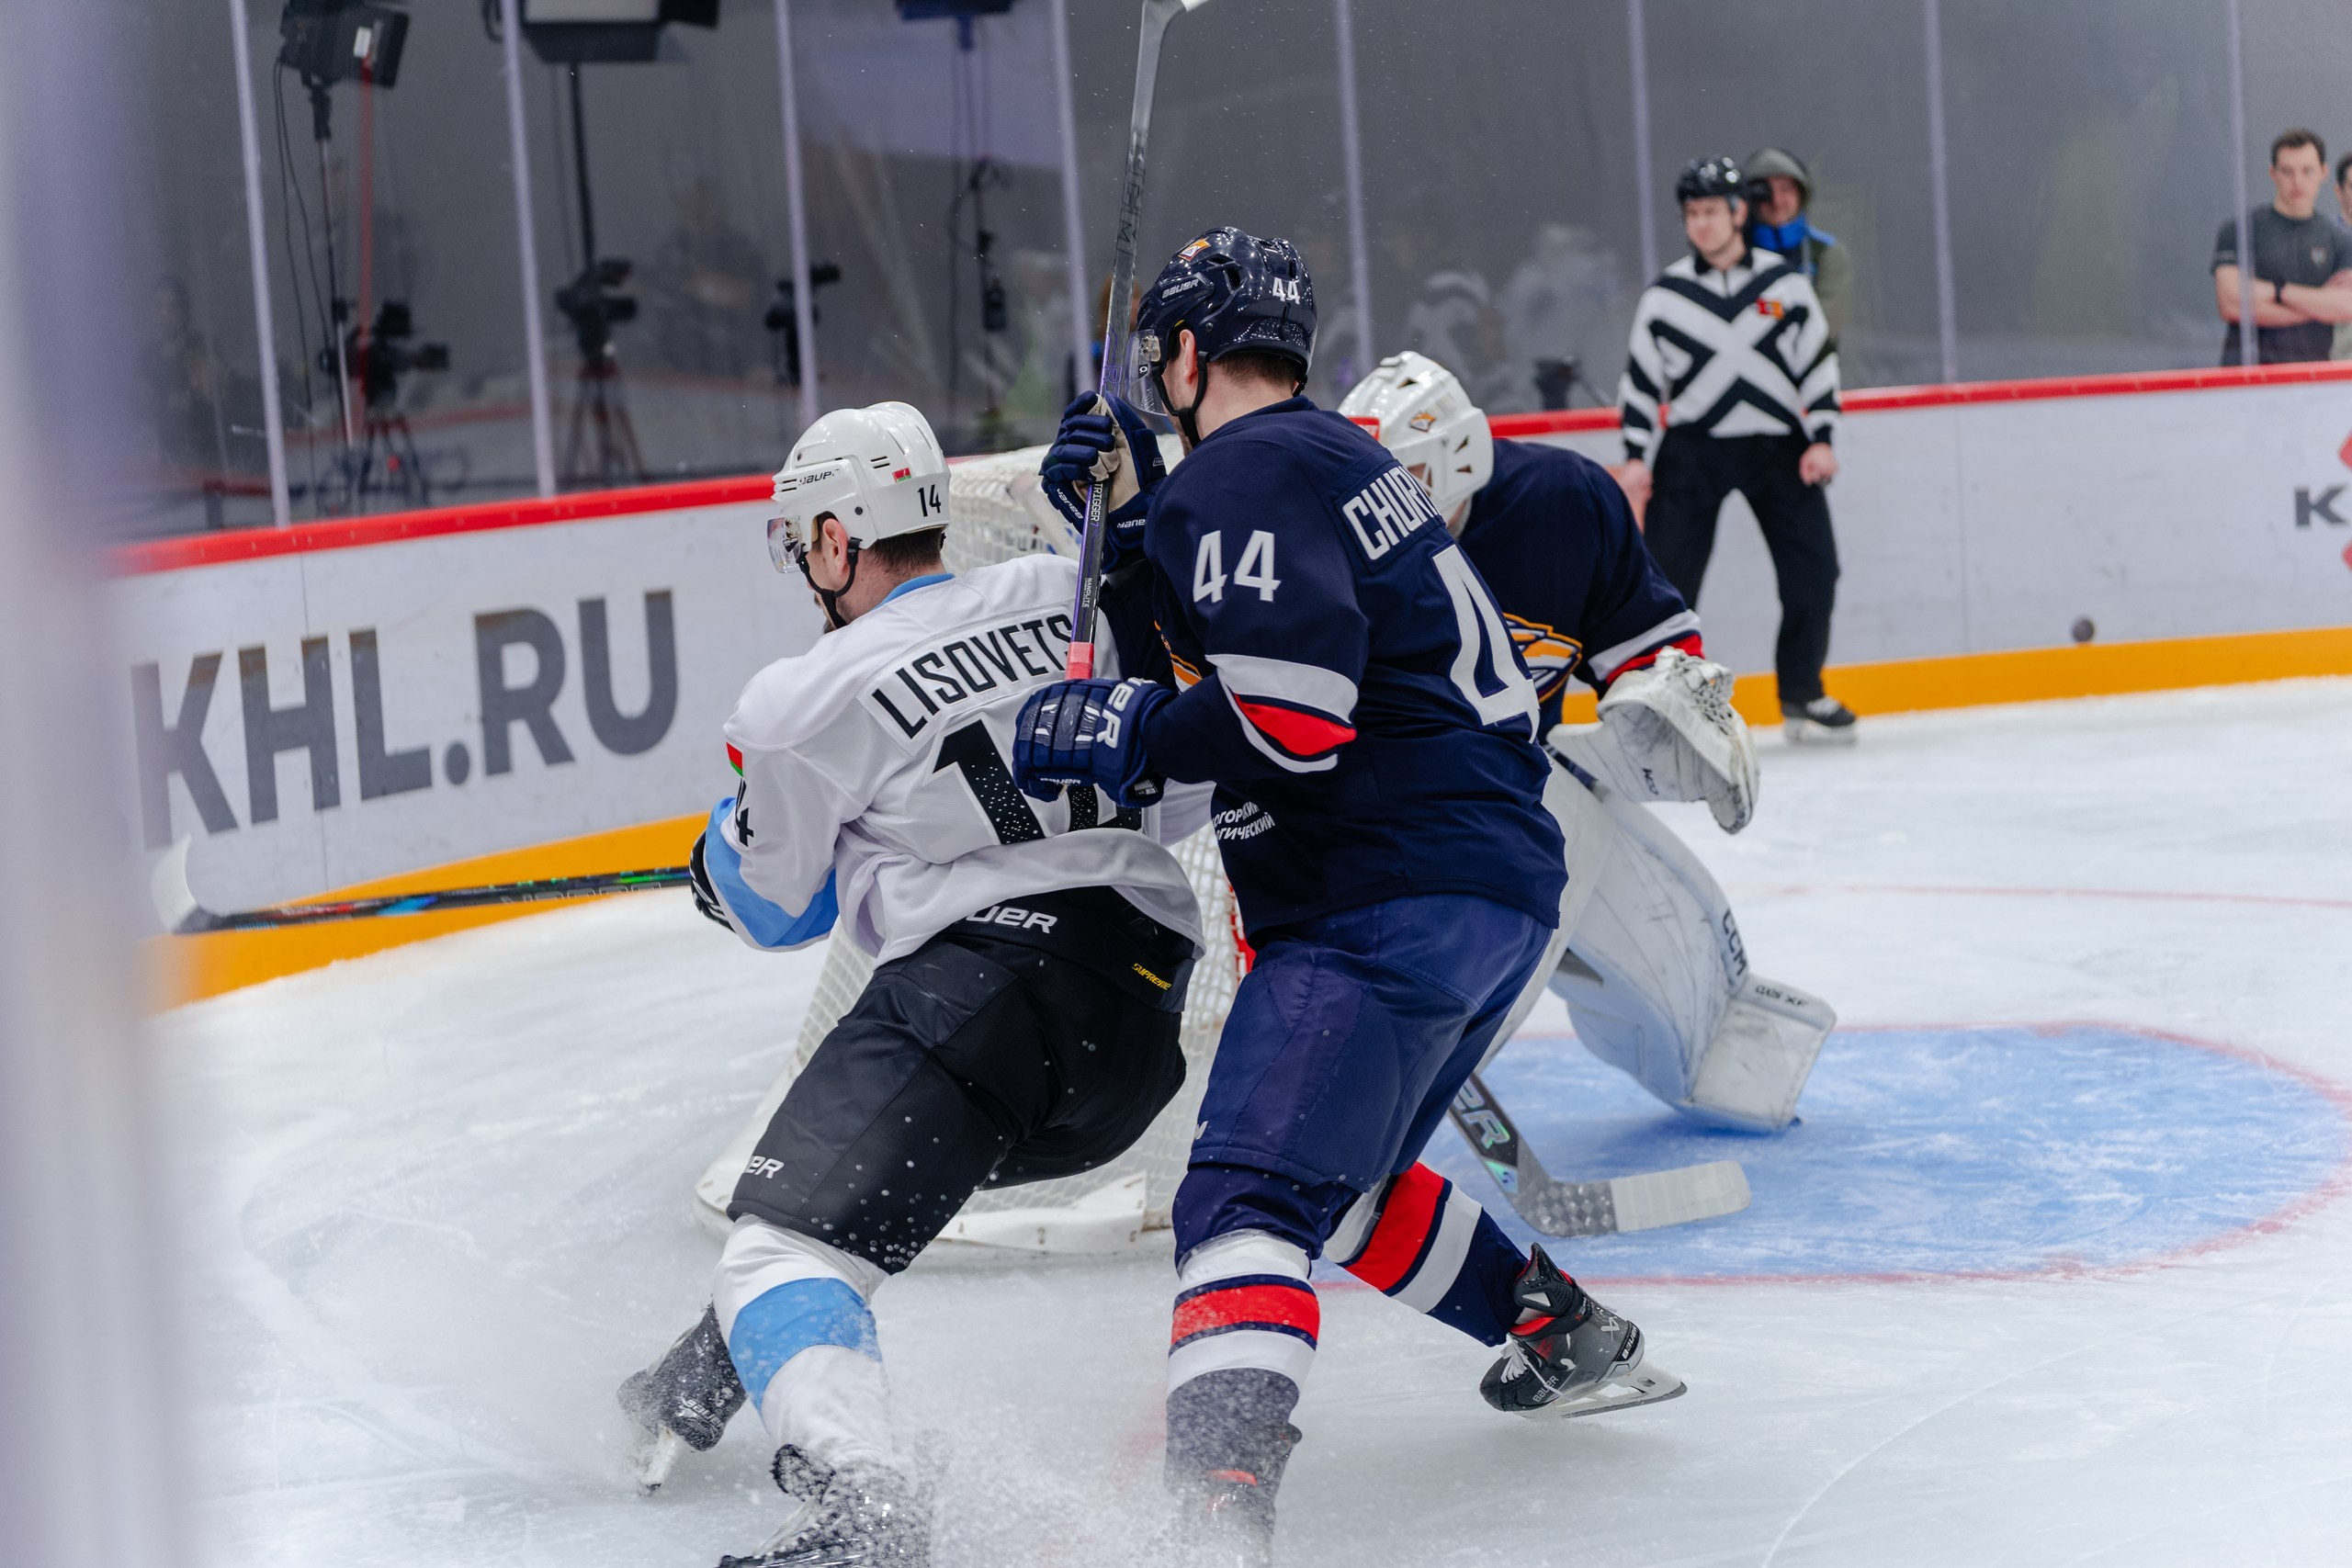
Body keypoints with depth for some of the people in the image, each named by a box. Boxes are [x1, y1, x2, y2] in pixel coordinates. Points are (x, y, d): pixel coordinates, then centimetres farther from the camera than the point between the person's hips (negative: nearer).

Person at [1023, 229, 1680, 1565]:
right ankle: (1566, 1339, 38)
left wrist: (1117, 732, -10)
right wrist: (1131, 495, 19)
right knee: (1340, 1174, 27)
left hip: (1395, 895, -10)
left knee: (1255, 1190, -21)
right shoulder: (1336, 457, 21)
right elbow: (1226, 623, 30)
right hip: (1498, 871, 10)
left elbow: (1292, 719, -20)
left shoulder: (1244, 474, -10)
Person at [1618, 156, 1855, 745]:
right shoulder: (1664, 294, 0)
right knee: (1668, 575, -8)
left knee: (1813, 572, -3)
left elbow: (1819, 363, 5)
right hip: (1693, 448, -1)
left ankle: (1802, 696, 13)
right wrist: (1636, 457, -2)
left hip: (1777, 445, 1)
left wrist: (1821, 439, -3)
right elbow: (1640, 378, 5)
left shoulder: (1785, 283, 1)